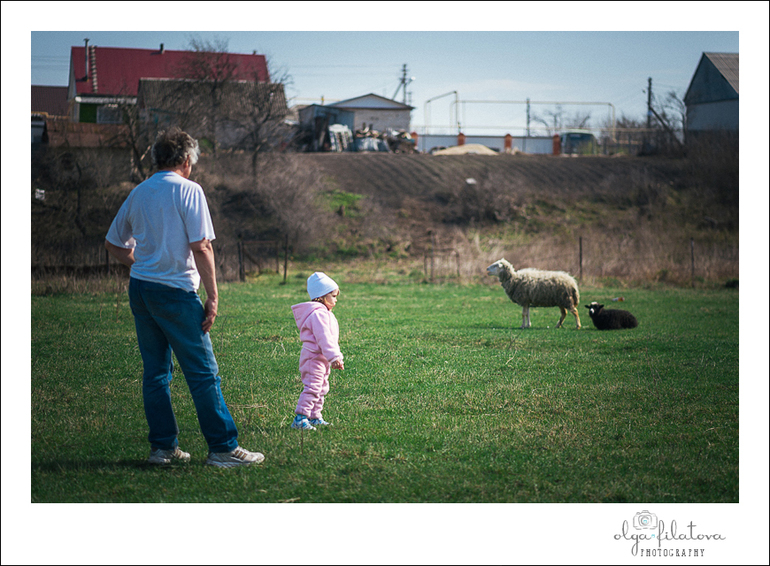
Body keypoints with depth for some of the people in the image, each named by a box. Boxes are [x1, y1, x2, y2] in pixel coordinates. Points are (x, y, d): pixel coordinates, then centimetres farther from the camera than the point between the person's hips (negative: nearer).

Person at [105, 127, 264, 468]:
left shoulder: (138, 193, 12)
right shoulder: (188, 190, -7)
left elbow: (113, 244, 20)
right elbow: (201, 247, -13)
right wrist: (213, 296, -11)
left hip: (139, 288, 7)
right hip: (175, 292, -7)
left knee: (155, 372, 12)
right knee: (203, 373, -2)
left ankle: (163, 446, 14)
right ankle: (223, 448, -1)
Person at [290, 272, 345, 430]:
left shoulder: (325, 313, 17)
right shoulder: (318, 314, -20)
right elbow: (323, 338, -27)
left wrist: (337, 358, 26)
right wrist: (334, 357, -29)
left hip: (322, 360, 11)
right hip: (314, 358, -11)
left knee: (322, 388, 17)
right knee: (312, 387, -15)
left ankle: (315, 417, 25)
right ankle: (300, 419, -16)